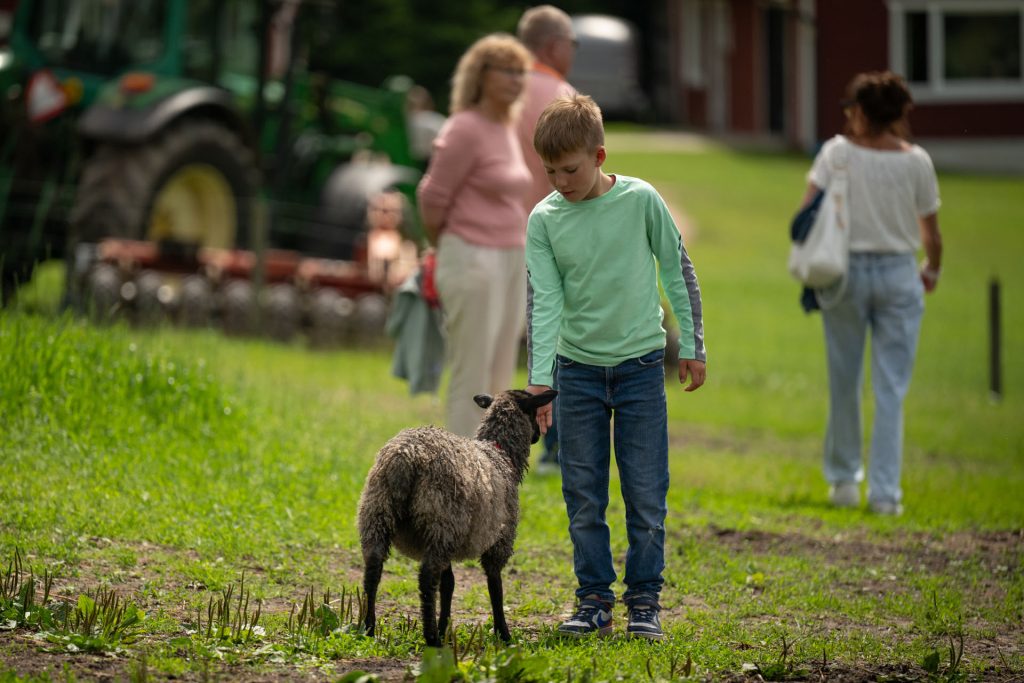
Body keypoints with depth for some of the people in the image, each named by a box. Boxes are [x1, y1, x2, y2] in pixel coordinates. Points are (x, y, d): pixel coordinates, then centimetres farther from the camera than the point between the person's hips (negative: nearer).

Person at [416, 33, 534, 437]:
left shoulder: (507, 130, 13)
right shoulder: (465, 130, -13)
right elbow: (432, 198, -9)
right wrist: (444, 250, 5)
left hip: (511, 261, 8)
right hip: (474, 262, -8)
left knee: (499, 378, 10)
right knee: (471, 378, -6)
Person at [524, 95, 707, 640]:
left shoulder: (641, 200, -9)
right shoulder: (544, 219, -5)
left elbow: (678, 270, 2)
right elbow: (543, 302, -8)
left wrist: (692, 345, 5)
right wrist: (538, 380, -16)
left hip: (640, 365, -2)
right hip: (577, 368, 2)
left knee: (646, 493, 0)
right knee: (583, 495, 5)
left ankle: (644, 600, 10)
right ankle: (593, 600, 14)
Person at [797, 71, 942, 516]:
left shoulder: (838, 152, -6)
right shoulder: (916, 161, -2)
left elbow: (807, 212, -13)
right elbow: (930, 233, 3)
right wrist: (932, 270, 22)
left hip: (847, 272, 0)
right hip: (898, 273, 0)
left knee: (844, 382, 13)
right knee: (891, 388, 4)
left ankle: (844, 479, 23)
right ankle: (885, 492, 2)